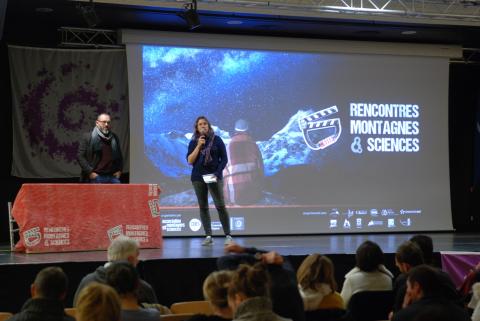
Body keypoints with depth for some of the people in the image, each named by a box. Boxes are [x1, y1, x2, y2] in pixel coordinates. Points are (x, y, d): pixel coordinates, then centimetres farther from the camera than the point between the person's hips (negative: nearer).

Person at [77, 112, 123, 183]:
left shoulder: (114, 138, 14)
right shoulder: (88, 137, -1)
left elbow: (119, 156, 25)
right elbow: (80, 156, -4)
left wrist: (119, 170, 11)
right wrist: (90, 172, -10)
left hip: (113, 177, 4)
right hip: (96, 177, -4)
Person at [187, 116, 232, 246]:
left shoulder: (216, 140, 2)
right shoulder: (193, 142, 7)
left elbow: (224, 159, 1)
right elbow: (190, 160, -1)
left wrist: (217, 173, -11)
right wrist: (199, 145, -9)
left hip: (214, 177, -2)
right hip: (198, 177, 3)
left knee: (220, 206, -8)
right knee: (203, 207, 2)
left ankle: (228, 235, -4)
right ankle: (208, 236, 5)